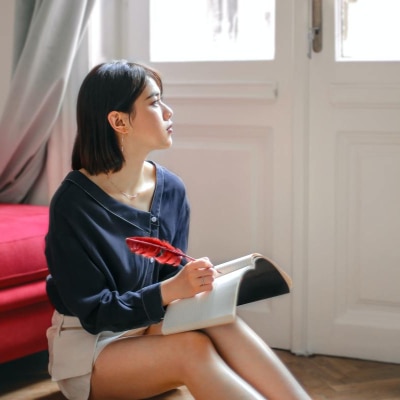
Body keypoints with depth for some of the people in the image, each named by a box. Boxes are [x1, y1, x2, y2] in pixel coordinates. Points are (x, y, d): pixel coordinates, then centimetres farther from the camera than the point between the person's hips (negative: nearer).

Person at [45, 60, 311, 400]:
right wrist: (169, 291, -31)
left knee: (218, 323, -27)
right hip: (87, 346, -5)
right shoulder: (73, 204, -18)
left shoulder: (171, 190, -2)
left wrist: (195, 283, -19)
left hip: (151, 327, 5)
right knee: (192, 348, -32)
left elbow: (170, 278, 4)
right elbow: (94, 313, -17)